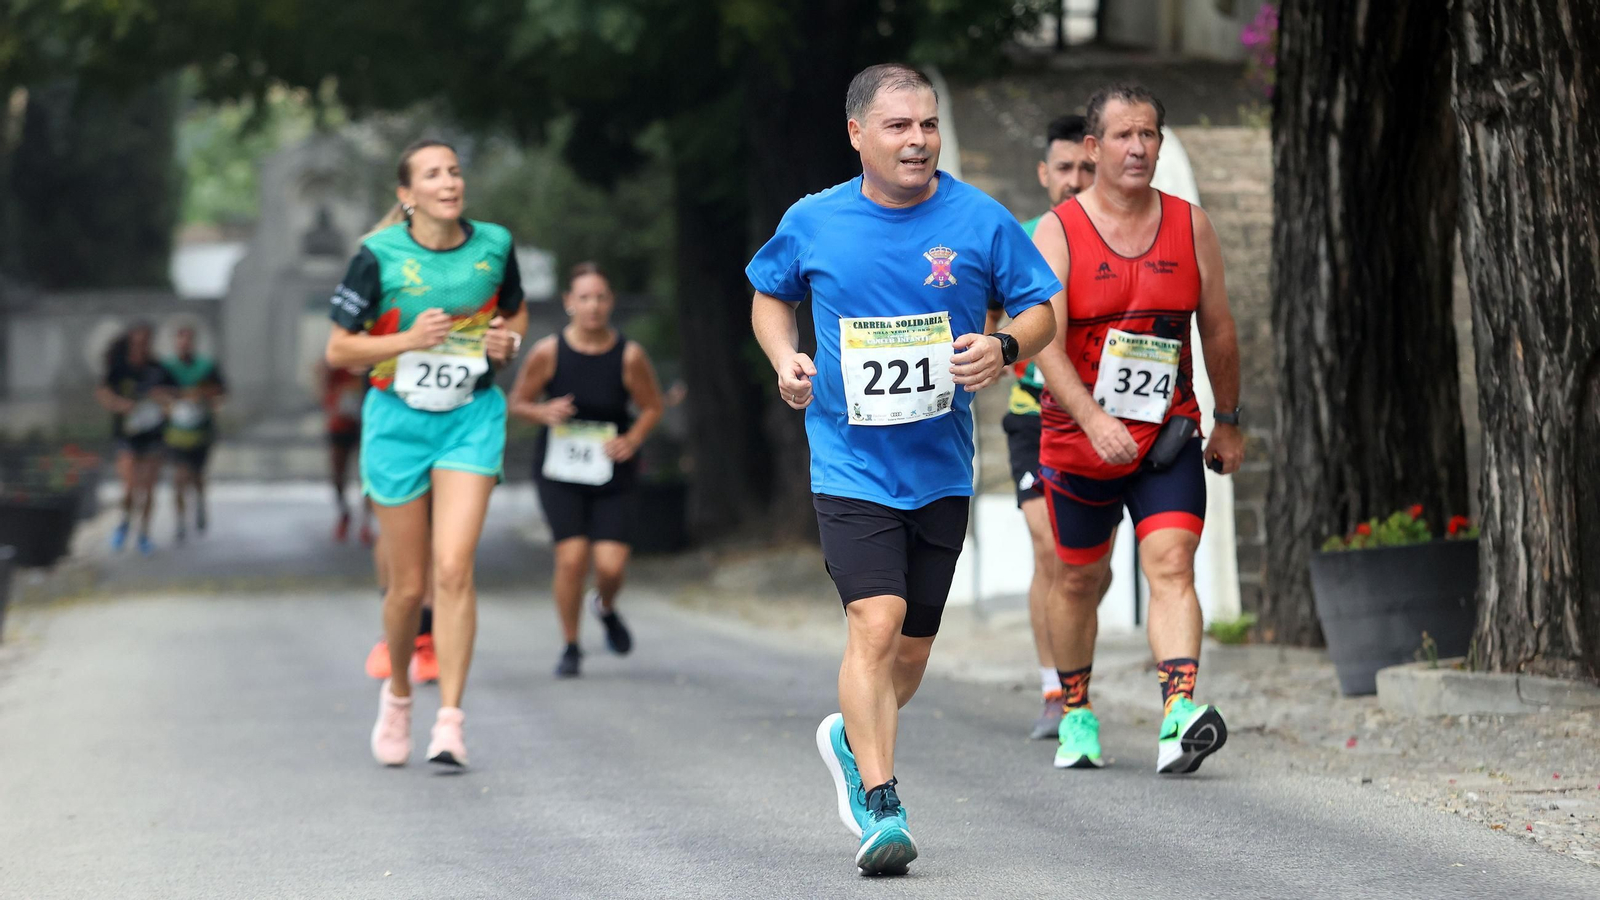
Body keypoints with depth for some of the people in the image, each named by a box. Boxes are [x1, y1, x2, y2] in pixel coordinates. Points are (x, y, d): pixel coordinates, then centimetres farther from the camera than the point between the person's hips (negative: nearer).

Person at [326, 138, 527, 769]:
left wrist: (507, 341, -4)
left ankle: (450, 721, -13)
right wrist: (409, 339, -20)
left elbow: (515, 313, 18)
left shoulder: (493, 246, -1)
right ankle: (396, 693, 33)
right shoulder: (380, 256, -10)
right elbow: (338, 350, -6)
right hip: (398, 419, -1)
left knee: (453, 568, -15)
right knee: (409, 583, 6)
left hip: (472, 417, 1)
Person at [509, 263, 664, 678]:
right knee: (571, 557, -13)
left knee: (611, 564, -8)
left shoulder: (630, 356, -9)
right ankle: (570, 646, 8)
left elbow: (652, 406, 5)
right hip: (560, 472, 0)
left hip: (614, 474, 0)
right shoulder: (548, 352, -9)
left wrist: (632, 440, -12)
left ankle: (605, 607, 30)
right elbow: (518, 402, 3)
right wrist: (544, 412, -18)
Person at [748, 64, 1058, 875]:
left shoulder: (980, 221, -4)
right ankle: (878, 806, -16)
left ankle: (852, 738, 42)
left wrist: (1004, 347, -16)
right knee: (875, 622, -19)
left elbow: (1042, 310, 5)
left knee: (913, 645, 12)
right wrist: (785, 359, -2)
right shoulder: (812, 223, -2)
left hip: (940, 466, 2)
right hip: (850, 464, -2)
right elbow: (769, 293, 17)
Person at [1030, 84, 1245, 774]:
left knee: (1171, 564, -17)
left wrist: (1228, 421, 17)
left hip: (1168, 437, 1)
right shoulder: (1057, 232, -8)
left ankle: (1180, 717, -30)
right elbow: (1044, 341, -19)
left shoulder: (1190, 227, 1)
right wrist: (1092, 418, -32)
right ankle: (1076, 712, 33)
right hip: (1077, 439, -1)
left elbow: (1218, 330, 12)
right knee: (1080, 579, 13)